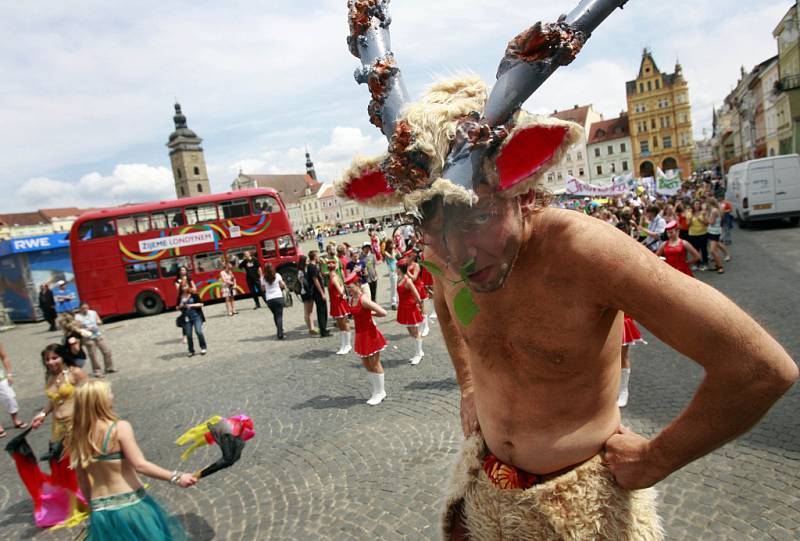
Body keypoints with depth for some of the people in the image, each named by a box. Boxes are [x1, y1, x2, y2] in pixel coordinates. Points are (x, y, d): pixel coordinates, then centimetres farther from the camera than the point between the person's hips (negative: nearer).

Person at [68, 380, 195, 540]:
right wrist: (175, 478, -21)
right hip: (130, 505, -5)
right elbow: (139, 465, -23)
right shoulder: (120, 427, -16)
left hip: (101, 510, 6)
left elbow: (82, 479, 10)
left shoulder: (78, 438, 2)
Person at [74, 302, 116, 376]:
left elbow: (100, 322, 12)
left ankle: (109, 368, 16)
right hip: (88, 338, -4)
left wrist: (99, 322, -10)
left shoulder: (93, 312, 6)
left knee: (106, 351, 4)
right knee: (93, 355, -2)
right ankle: (96, 371, 12)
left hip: (98, 335, 5)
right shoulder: (78, 317, -6)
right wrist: (87, 329, -22)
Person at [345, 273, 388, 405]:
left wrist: (370, 313, -12)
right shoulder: (351, 299, 1)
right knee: (366, 364, 15)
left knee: (374, 364, 5)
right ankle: (376, 390, 30)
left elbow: (383, 313, -27)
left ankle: (380, 393, 20)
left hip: (370, 334, -8)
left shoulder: (363, 299, -23)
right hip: (360, 335, 8)